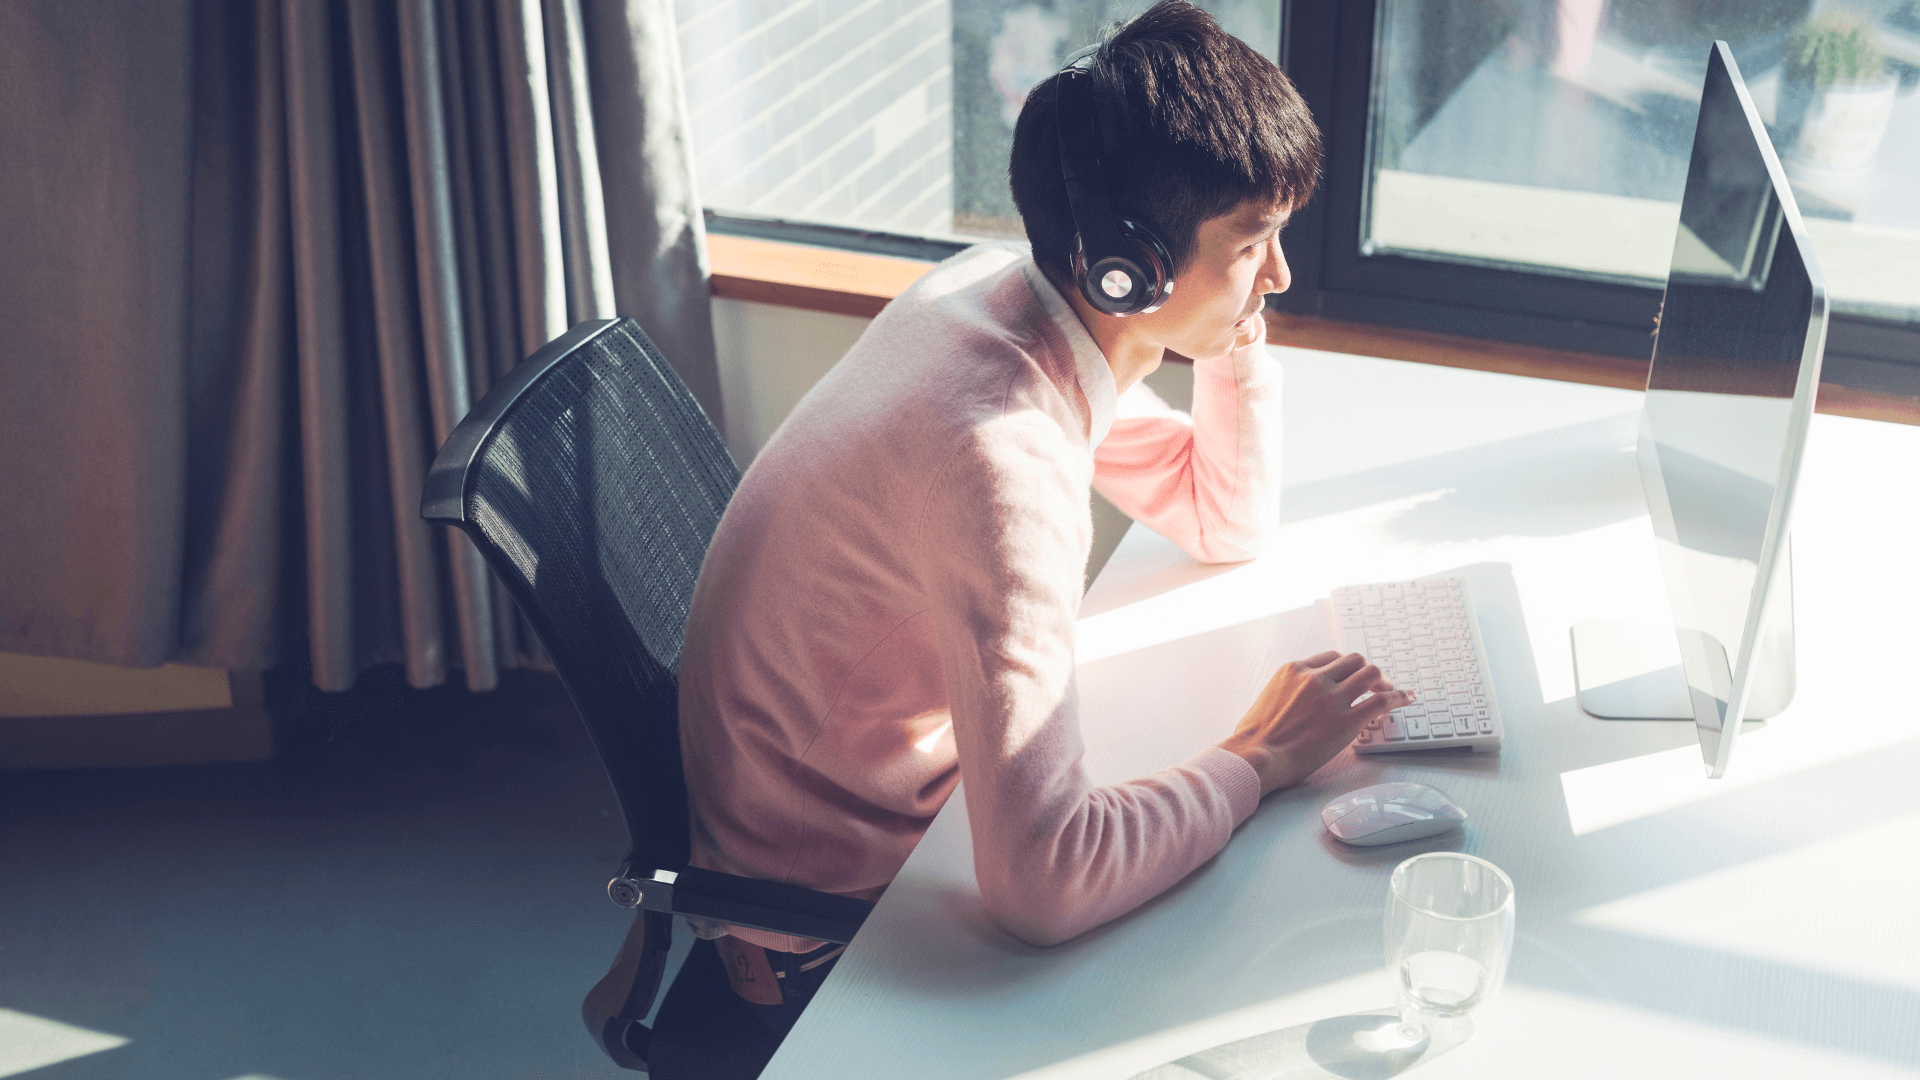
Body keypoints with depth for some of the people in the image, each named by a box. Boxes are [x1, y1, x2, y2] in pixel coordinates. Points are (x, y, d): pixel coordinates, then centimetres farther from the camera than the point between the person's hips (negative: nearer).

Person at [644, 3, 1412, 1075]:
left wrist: (1239, 335, -8)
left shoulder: (1003, 284, -7)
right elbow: (1044, 882, -39)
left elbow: (1230, 524, 7)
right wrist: (1261, 759, -24)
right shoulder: (1003, 459, -35)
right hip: (826, 937, -8)